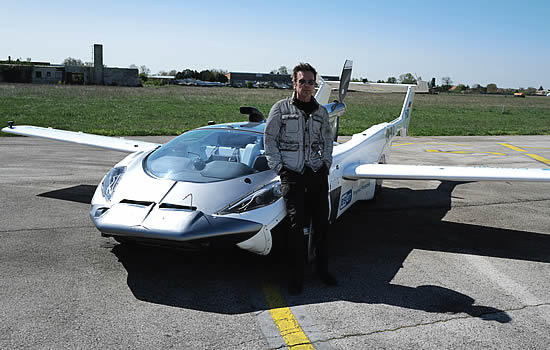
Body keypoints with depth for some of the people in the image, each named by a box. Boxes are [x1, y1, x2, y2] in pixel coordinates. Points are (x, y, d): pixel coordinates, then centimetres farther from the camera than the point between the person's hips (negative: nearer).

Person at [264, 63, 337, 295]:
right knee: (297, 225, -6)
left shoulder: (321, 112, 12)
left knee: (321, 223, 7)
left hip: (318, 174, 4)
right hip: (292, 175, -4)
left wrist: (326, 163, 10)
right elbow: (269, 139, 2)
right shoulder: (281, 108, 2)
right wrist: (278, 167, -5)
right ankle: (296, 276, 4)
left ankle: (322, 269, 22)